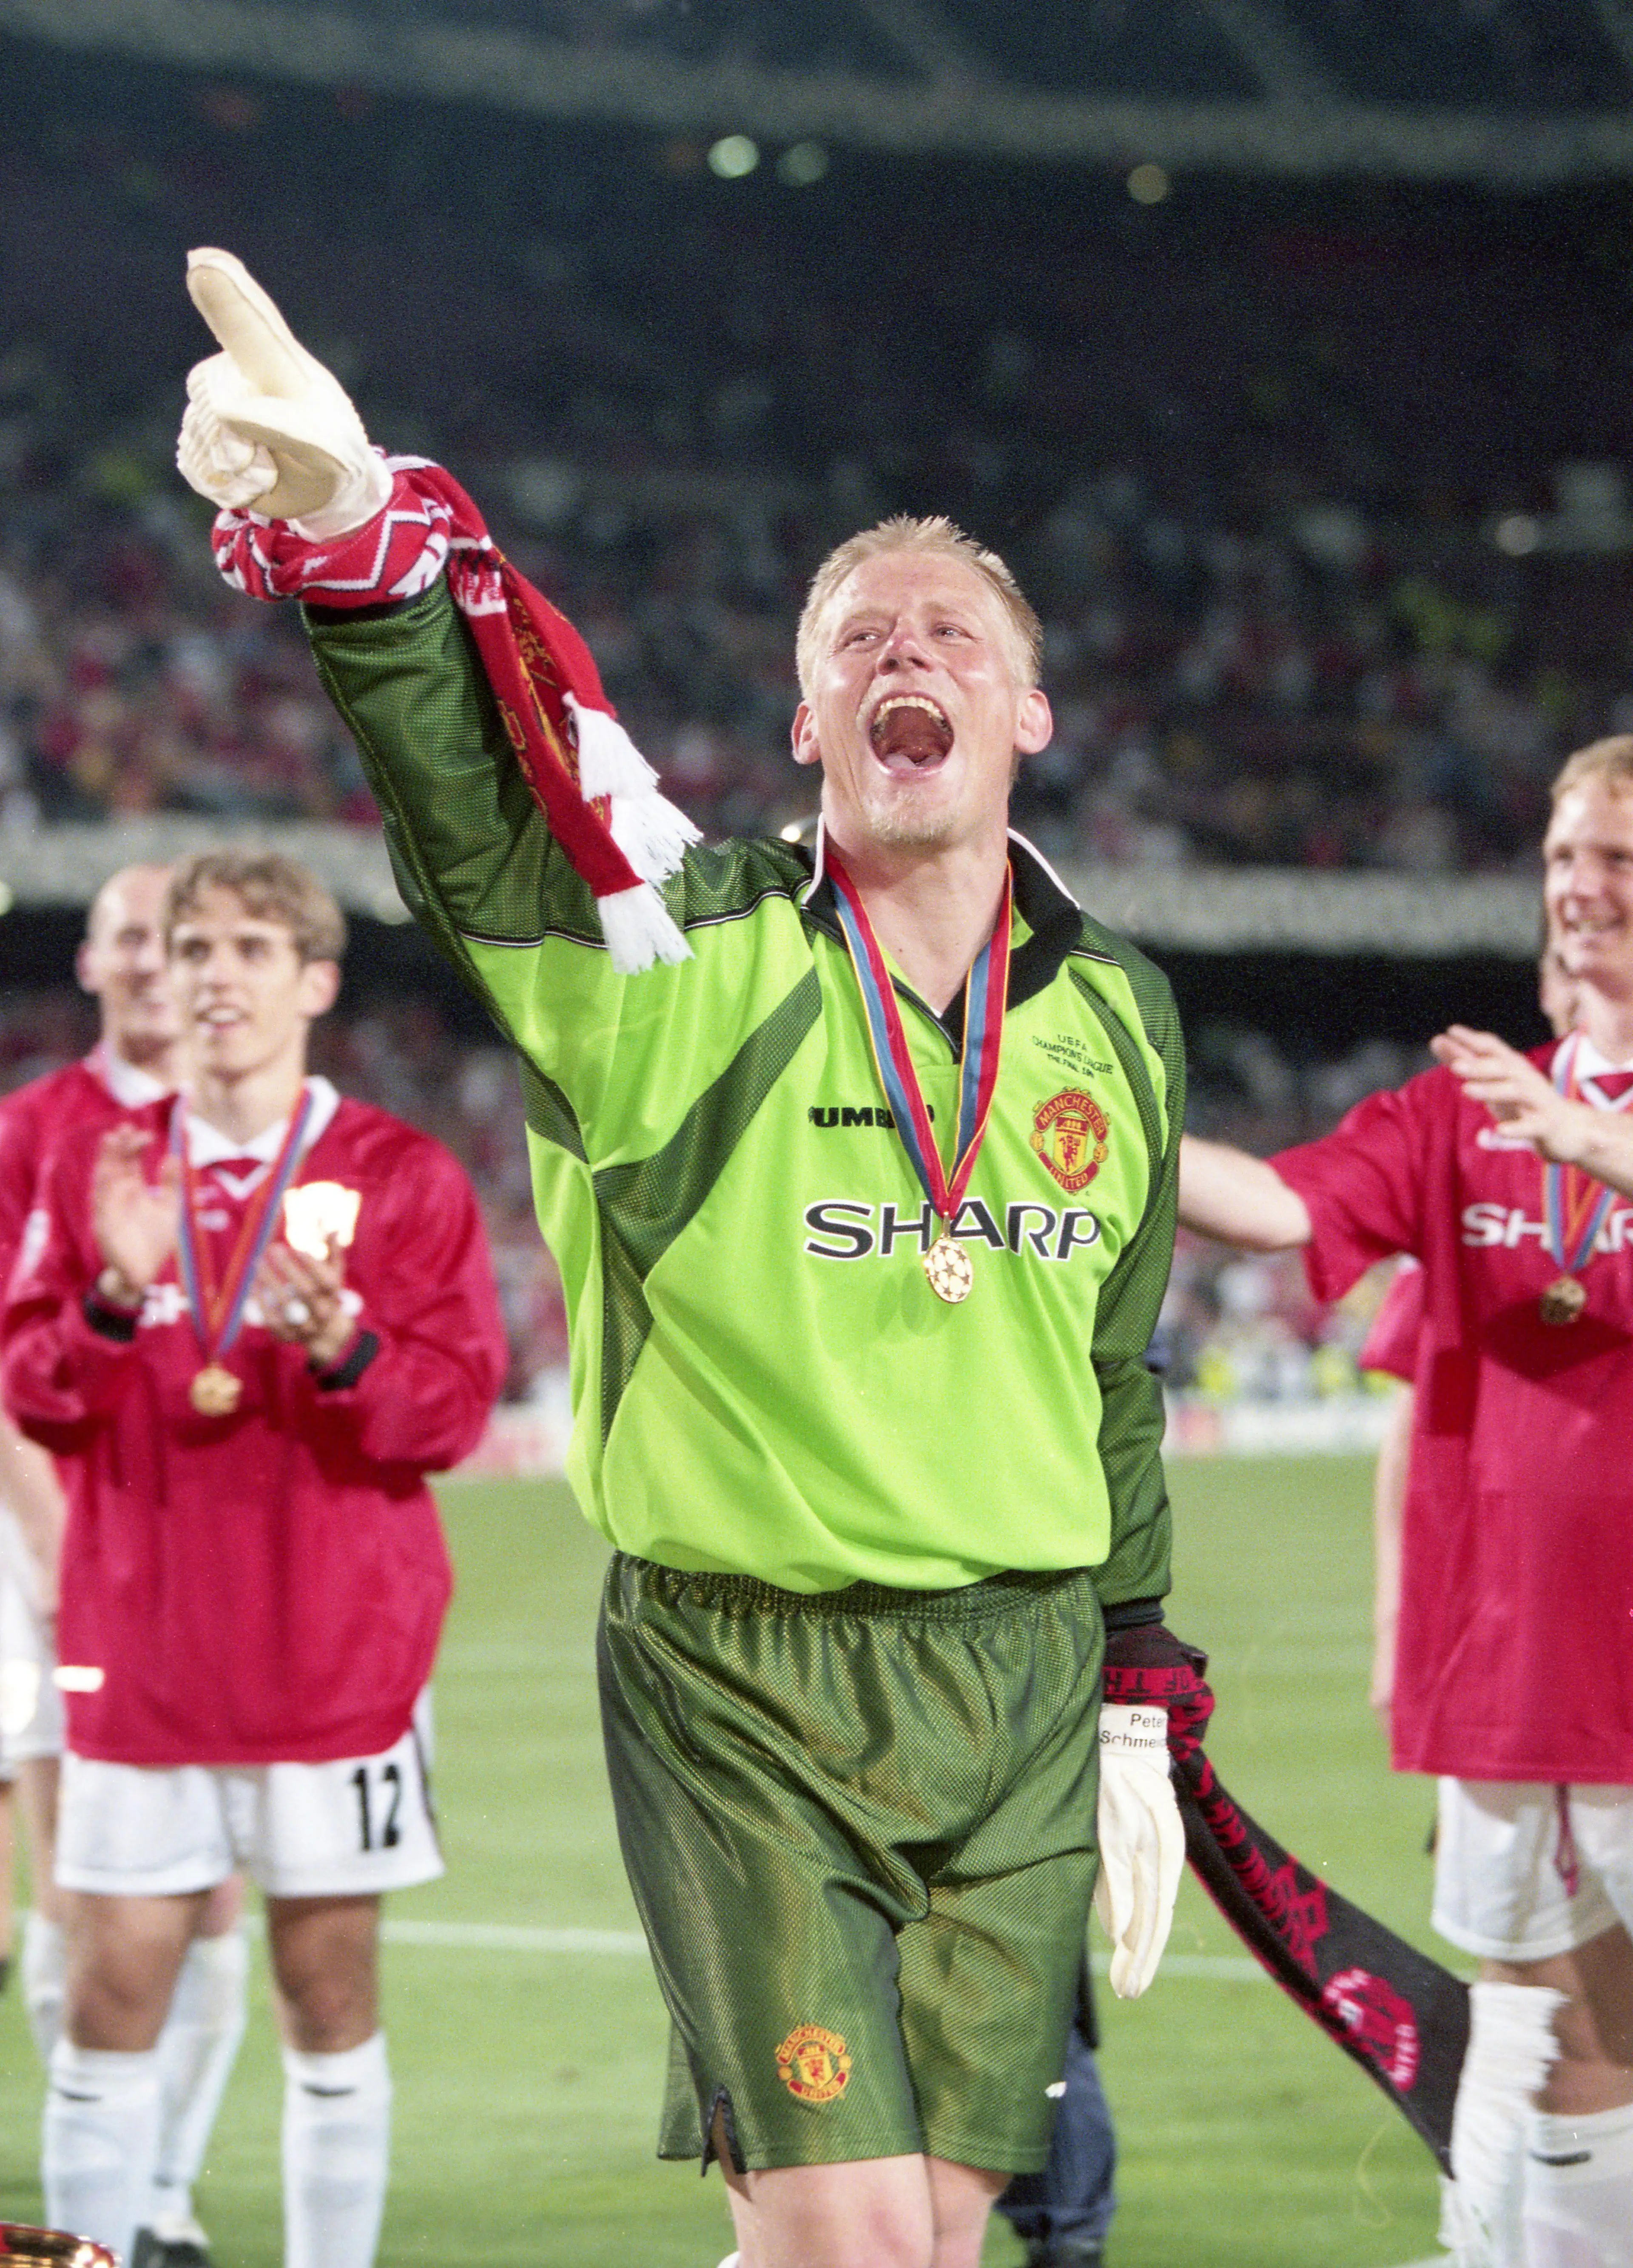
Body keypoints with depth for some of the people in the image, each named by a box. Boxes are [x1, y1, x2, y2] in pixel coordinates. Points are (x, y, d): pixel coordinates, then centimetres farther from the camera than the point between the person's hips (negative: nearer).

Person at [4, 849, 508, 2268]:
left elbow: (453, 1408, -4)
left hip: (340, 1656, -2)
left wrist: (340, 1343, -22)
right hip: (140, 1658, 2)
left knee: (329, 2001, 4)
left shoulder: (401, 1178, 1)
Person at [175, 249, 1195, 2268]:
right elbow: (468, 779, -26)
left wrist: (1138, 1720, 16)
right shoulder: (690, 961, -7)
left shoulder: (1115, 1019, 8)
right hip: (739, 1683, -4)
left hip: (1015, 1690, 4)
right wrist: (349, 528, -46)